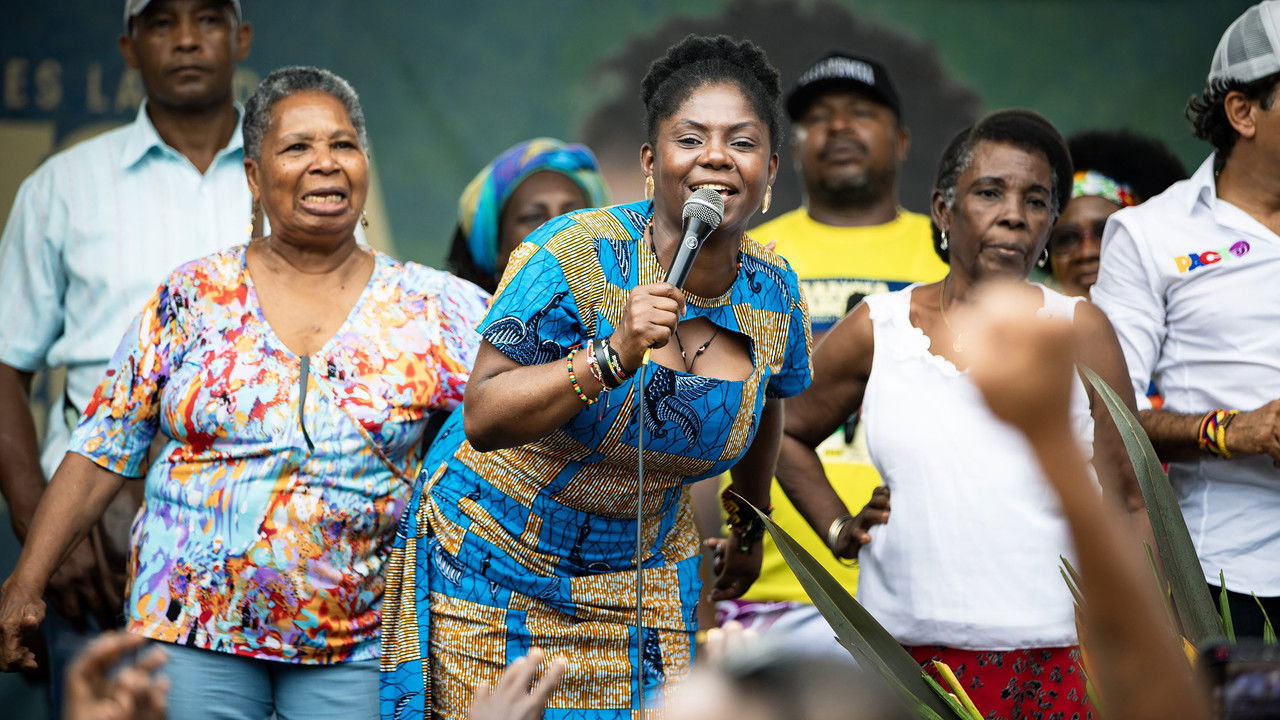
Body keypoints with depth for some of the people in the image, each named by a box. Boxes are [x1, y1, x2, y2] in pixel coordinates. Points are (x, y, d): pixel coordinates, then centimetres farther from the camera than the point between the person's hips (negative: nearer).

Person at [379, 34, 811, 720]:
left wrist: (750, 527, 29)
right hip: (493, 554, -4)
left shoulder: (774, 295, -6)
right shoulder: (575, 256, -23)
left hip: (642, 572, 4)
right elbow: (481, 419, -27)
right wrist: (612, 357, -38)